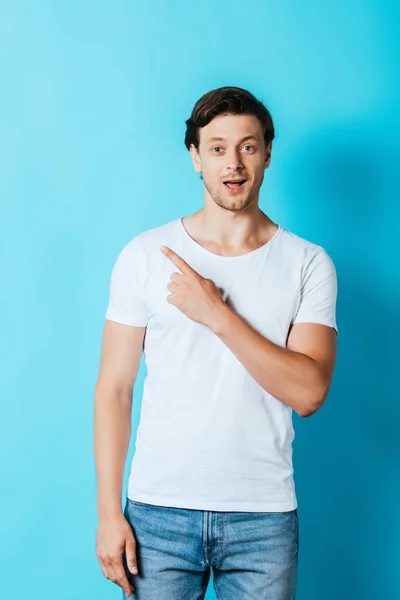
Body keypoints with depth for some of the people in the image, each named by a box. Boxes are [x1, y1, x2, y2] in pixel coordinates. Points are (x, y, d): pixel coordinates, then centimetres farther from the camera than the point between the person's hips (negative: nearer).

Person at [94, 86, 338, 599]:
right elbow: (113, 388, -1)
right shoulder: (144, 255, -1)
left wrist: (216, 315, -17)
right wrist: (109, 512, -5)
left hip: (263, 518, 0)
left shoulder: (309, 264, -1)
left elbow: (308, 393, -11)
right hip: (159, 512, 0)